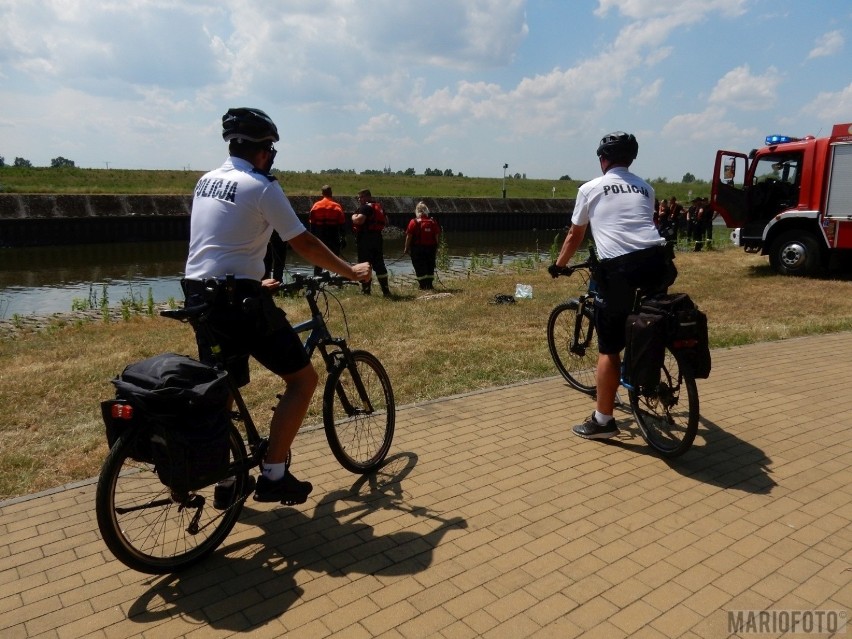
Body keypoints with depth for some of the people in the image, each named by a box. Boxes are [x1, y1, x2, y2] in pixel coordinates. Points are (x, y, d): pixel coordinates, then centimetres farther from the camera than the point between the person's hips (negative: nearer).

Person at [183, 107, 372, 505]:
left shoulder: (207, 181, 15)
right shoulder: (261, 187, -10)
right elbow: (304, 245, -9)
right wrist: (351, 271, 3)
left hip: (200, 298, 9)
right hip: (237, 301, -9)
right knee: (303, 378, 1)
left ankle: (226, 480, 26)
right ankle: (273, 475, 1)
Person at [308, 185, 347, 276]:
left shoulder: (316, 206, 0)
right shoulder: (337, 207, -5)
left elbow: (311, 223, 3)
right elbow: (342, 224, -5)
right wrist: (343, 238, 1)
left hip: (319, 238, 2)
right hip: (333, 238, -2)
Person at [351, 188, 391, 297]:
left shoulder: (365, 207, -11)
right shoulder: (379, 206, 16)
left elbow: (359, 220, -25)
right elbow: (385, 221, 23)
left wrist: (354, 216, -5)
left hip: (366, 238, -8)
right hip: (377, 238, 8)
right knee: (379, 264, 10)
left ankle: (365, 289, 0)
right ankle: (385, 290, 8)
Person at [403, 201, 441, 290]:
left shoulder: (414, 222, -10)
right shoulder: (433, 221, 0)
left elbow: (409, 236, -10)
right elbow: (437, 236, 4)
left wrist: (406, 248, -1)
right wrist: (436, 248, 13)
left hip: (418, 248, -3)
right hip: (431, 248, 3)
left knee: (420, 268, 3)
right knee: (430, 267, 14)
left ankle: (423, 286, 1)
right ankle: (430, 285, 16)